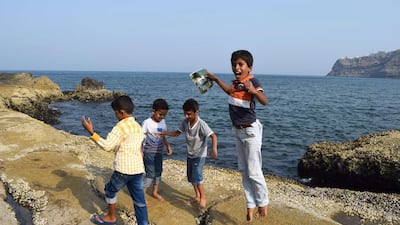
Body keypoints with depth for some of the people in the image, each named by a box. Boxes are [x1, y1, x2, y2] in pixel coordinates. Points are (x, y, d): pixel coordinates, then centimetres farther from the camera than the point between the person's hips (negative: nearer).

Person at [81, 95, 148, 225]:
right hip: (138, 169, 6)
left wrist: (91, 132, -17)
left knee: (110, 191, 21)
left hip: (124, 169, -6)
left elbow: (107, 146, -20)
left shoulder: (121, 126, -14)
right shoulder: (138, 126, 12)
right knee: (140, 201, 10)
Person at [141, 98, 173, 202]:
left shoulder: (163, 122, 2)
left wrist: (168, 146, 0)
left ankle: (155, 192, 34)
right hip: (149, 153, -7)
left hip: (159, 152, 7)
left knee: (158, 172, 15)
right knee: (150, 173, -7)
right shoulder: (147, 122, -17)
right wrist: (140, 152, -17)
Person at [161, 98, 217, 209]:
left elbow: (213, 136, -34)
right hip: (189, 154, 7)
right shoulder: (185, 122, -8)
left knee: (197, 177, -13)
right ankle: (197, 195, 37)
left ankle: (203, 197, 9)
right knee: (190, 177, 16)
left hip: (200, 155, -7)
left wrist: (214, 148, -51)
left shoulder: (202, 125, -26)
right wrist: (164, 133, -5)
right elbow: (177, 133, 6)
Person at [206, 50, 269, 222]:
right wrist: (215, 79, 34)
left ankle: (263, 202, 20)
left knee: (253, 171, -2)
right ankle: (250, 205, 22)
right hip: (238, 130, 8)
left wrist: (253, 91, -53)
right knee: (244, 171, 12)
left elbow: (265, 101, -34)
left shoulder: (253, 81, -17)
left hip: (250, 130, -8)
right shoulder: (236, 81, 5)